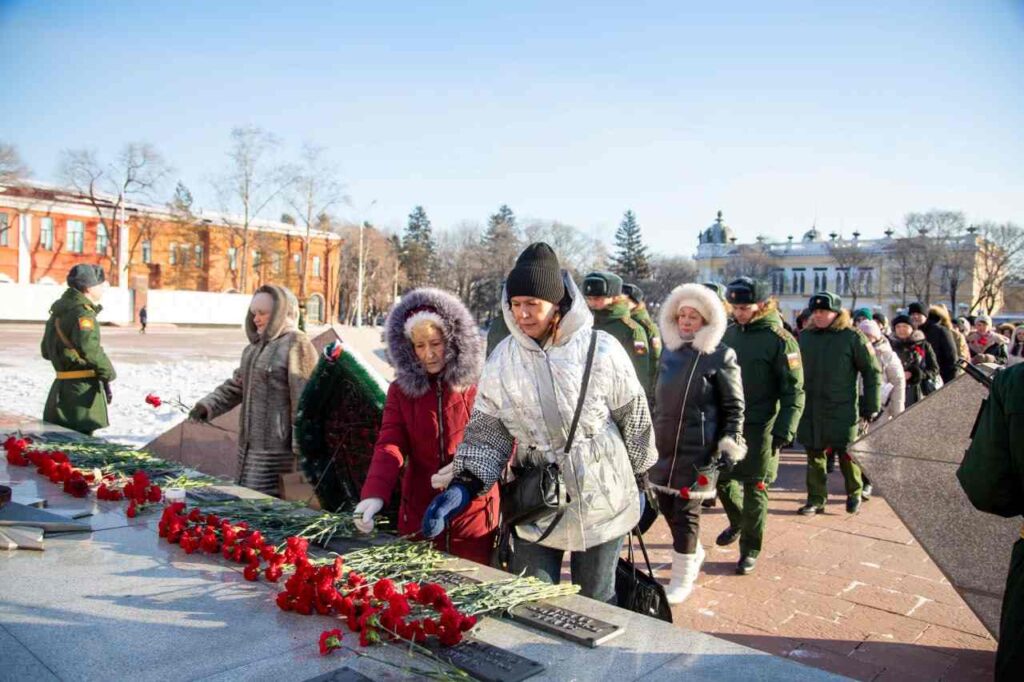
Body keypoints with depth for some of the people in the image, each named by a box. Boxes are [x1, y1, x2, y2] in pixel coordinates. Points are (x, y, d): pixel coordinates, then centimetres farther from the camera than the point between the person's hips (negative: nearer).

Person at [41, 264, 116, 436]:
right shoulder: (82, 312, -15)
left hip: (61, 387, 10)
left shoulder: (59, 310, 16)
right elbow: (88, 346, -32)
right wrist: (107, 375, -24)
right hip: (82, 388, -10)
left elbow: (46, 351, 25)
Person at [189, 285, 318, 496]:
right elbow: (235, 386, 23)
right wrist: (207, 406, 7)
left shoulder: (296, 345, -12)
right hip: (250, 446, 9)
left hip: (276, 449, -9)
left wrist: (301, 450, -18)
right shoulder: (255, 347, 17)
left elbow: (304, 401, -17)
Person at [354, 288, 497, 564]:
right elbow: (389, 445, -10)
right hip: (418, 518, 2)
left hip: (474, 518, -2)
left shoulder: (481, 386, -5)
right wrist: (373, 494, -26)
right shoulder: (401, 389, 1)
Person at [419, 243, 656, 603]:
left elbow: (634, 420, 0)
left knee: (596, 604, 15)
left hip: (602, 505, -1)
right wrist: (463, 486, -15)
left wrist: (637, 482, 9)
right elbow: (486, 435, -1)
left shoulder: (600, 349, -12)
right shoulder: (502, 361, -6)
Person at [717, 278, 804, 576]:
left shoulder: (779, 339, -11)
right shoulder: (730, 332, 6)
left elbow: (794, 390, -11)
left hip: (760, 427, -5)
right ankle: (738, 522, 41)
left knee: (754, 487, 3)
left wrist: (784, 430, -17)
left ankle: (750, 549, 17)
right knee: (722, 477, 14)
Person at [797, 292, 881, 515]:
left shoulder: (852, 337, -5)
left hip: (842, 409, -3)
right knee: (814, 454, 8)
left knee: (846, 454, 8)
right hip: (810, 409, 3)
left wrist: (871, 407, -5)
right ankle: (816, 499, 18)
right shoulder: (804, 336, 6)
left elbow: (872, 372, -3)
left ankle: (854, 494, 30)